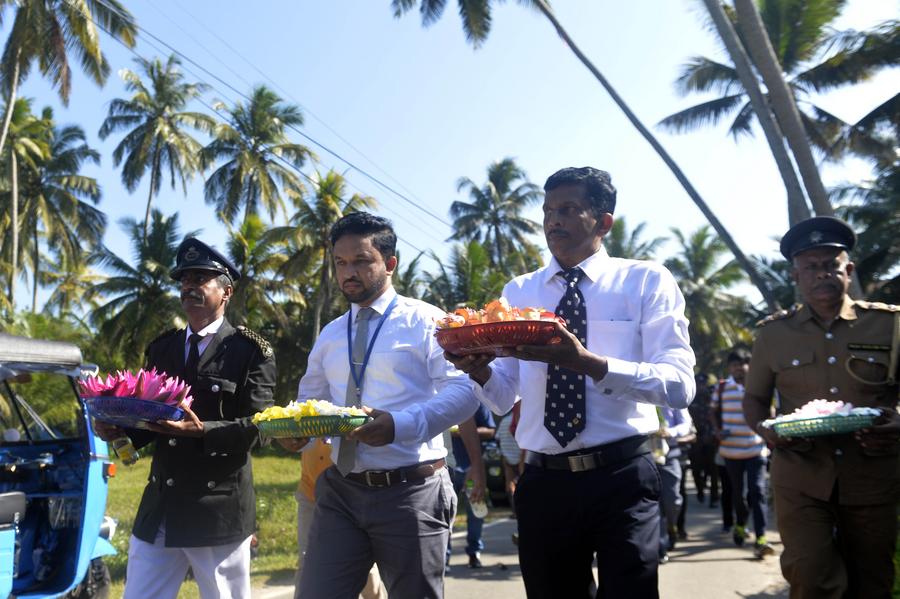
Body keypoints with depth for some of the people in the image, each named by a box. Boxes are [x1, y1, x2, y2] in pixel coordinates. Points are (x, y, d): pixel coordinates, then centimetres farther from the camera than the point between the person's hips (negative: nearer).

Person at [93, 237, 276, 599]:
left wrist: (202, 430, -25)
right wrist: (119, 427, -4)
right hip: (158, 506, 5)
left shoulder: (251, 351, -5)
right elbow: (150, 419, 17)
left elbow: (255, 428, -10)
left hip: (220, 509, -5)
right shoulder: (161, 348, 13)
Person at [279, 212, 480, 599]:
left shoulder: (425, 321, -4)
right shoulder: (329, 335, 14)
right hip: (340, 492, 5)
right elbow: (310, 401, 19)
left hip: (411, 492, -4)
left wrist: (399, 425, -28)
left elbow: (463, 392, -14)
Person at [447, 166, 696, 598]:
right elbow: (503, 398, 6)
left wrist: (589, 364, -28)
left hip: (621, 479, -3)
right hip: (543, 483, 4)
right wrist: (478, 369, -17)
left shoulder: (647, 282, -1)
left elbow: (679, 385, -13)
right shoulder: (518, 292, 9)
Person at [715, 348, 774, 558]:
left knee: (758, 491, -12)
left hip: (756, 449, -2)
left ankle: (760, 539, -14)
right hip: (731, 449, 2)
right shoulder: (722, 388, 2)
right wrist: (718, 430, -4)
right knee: (737, 492, 15)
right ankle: (740, 526, 40)